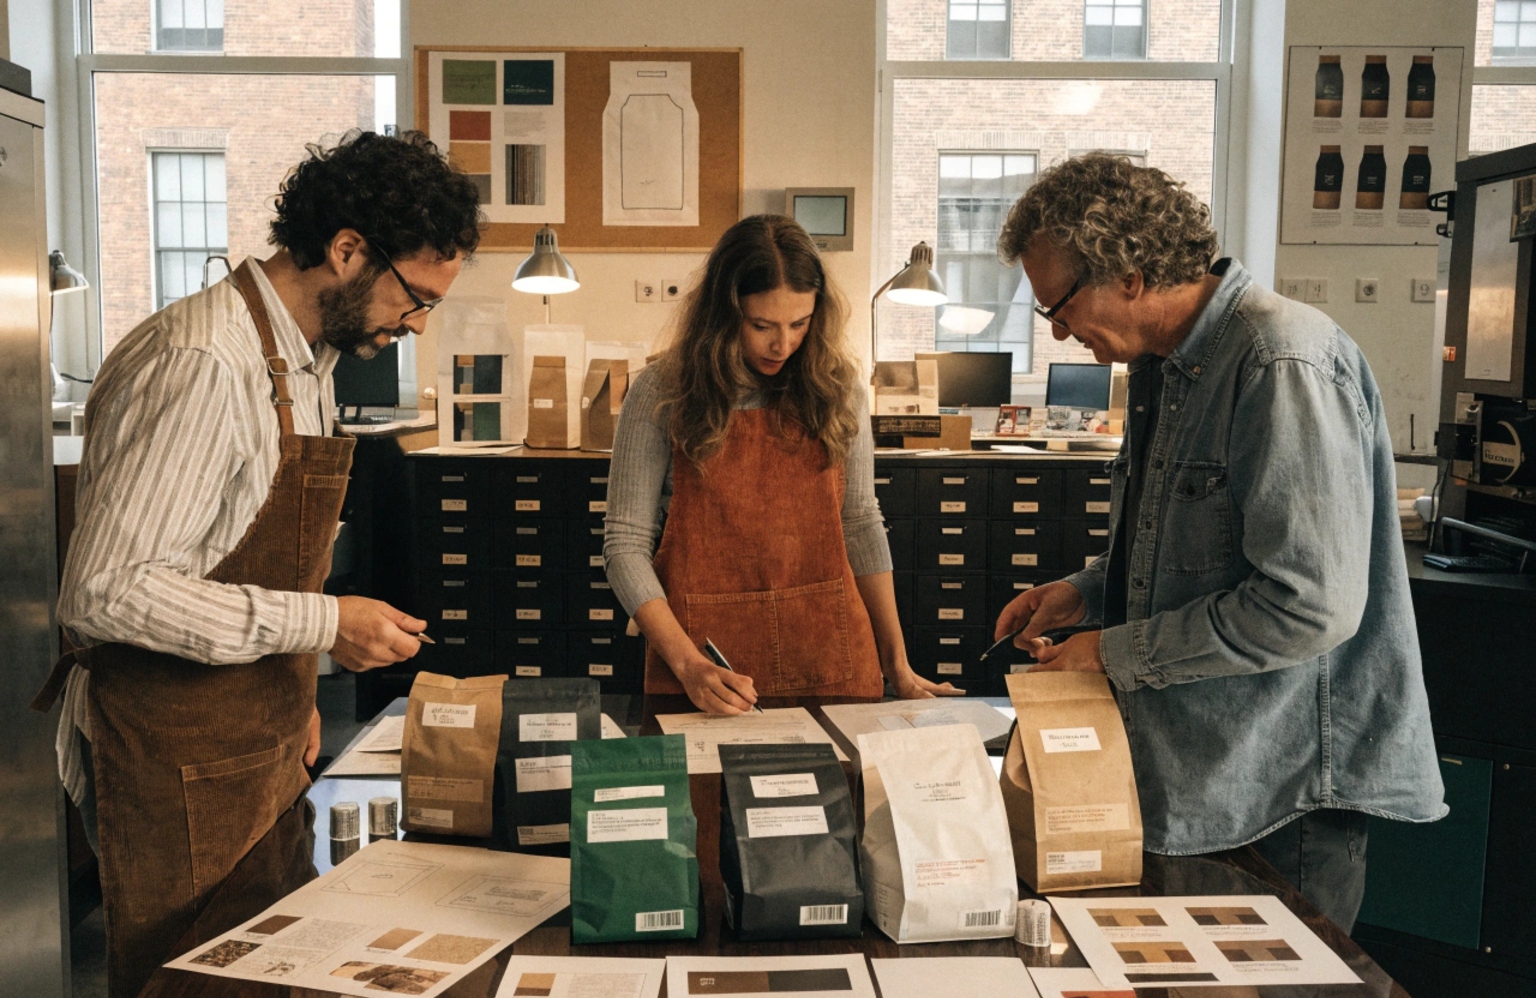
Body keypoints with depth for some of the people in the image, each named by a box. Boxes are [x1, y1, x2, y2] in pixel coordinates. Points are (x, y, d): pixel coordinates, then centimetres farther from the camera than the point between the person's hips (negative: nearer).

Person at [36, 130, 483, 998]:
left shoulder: (308, 358, 8)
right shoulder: (203, 367, -23)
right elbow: (106, 591, -27)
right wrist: (320, 624, -24)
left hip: (266, 752, 9)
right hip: (175, 766, -9)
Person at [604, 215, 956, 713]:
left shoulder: (836, 389, 1)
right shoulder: (660, 395, -6)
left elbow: (860, 524, 7)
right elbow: (627, 543, -6)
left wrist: (897, 664, 6)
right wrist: (688, 663, -17)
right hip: (706, 657, -2)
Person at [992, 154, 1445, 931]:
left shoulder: (1285, 364, -22)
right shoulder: (1163, 366, 10)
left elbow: (1310, 605, -27)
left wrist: (1115, 653, -19)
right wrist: (1086, 593, 5)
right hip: (1189, 775, 9)